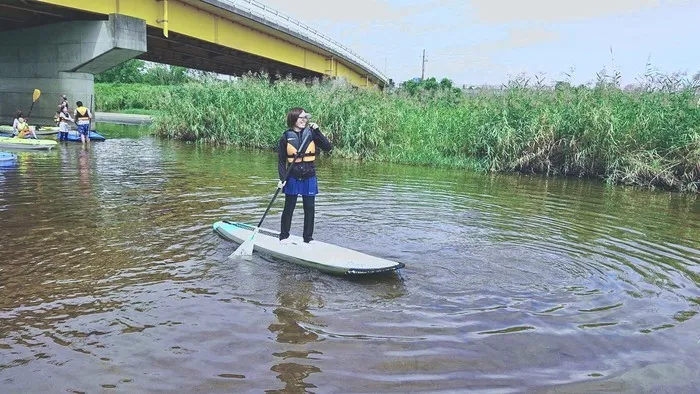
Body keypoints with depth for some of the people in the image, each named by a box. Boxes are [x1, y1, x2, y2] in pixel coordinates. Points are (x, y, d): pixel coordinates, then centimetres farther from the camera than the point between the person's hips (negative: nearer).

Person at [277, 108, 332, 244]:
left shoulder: (311, 134, -1)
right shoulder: (286, 137, -4)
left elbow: (328, 147, -10)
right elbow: (281, 161, -1)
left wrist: (317, 131, -16)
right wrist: (282, 178, -9)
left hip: (309, 178, 1)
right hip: (292, 178, -1)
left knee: (310, 208, 7)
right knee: (289, 208, 9)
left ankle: (308, 238, 21)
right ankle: (284, 236, 25)